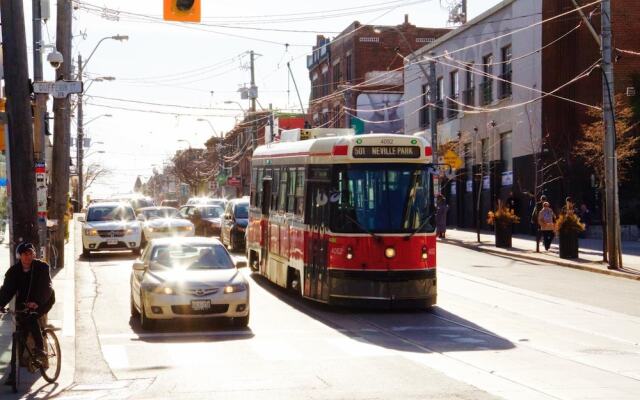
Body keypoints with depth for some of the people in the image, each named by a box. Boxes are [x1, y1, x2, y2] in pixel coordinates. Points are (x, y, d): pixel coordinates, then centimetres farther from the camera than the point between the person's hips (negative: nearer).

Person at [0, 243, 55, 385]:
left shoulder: (42, 267, -13)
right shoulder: (14, 271, -4)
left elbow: (45, 287, -25)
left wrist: (36, 302, -42)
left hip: (43, 302, -4)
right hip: (23, 304, 4)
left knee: (31, 318, -34)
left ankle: (40, 349, -20)